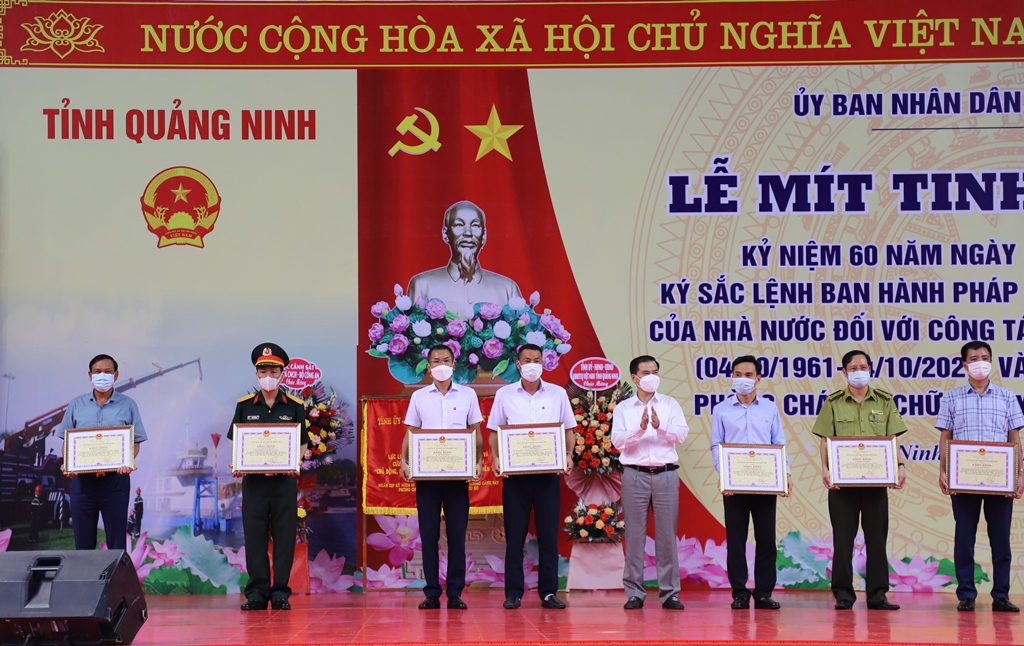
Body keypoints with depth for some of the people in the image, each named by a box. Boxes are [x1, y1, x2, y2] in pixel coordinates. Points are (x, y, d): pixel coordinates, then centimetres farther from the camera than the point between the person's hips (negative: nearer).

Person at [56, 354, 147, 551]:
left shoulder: (128, 405, 4)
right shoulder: (76, 405, 8)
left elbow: (135, 442, 3)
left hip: (115, 479, -1)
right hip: (82, 479, 2)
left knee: (117, 540, 2)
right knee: (83, 540, 6)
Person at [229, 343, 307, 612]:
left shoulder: (294, 406, 6)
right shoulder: (245, 406, 8)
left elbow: (302, 446, 6)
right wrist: (236, 466, -10)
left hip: (284, 480, -1)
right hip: (253, 479, 1)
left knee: (284, 536, 1)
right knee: (254, 536, 2)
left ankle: (280, 592, 7)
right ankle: (256, 593, 6)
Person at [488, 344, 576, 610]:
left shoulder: (558, 394, 7)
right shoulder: (504, 395, 6)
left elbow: (568, 429, 10)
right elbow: (494, 431, 7)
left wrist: (568, 455, -6)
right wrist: (495, 458, -9)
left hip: (548, 471, 1)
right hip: (515, 473, 0)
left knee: (548, 533, 2)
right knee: (515, 534, 2)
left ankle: (548, 592, 8)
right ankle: (513, 593, 6)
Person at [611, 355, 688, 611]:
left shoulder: (670, 404, 11)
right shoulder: (623, 408, 8)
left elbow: (681, 434, -1)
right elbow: (618, 441, -4)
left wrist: (660, 427, -19)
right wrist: (640, 429, -19)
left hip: (666, 474, 1)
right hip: (635, 475, -1)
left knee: (667, 535, 1)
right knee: (634, 535, 0)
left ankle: (670, 592, 6)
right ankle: (634, 593, 6)